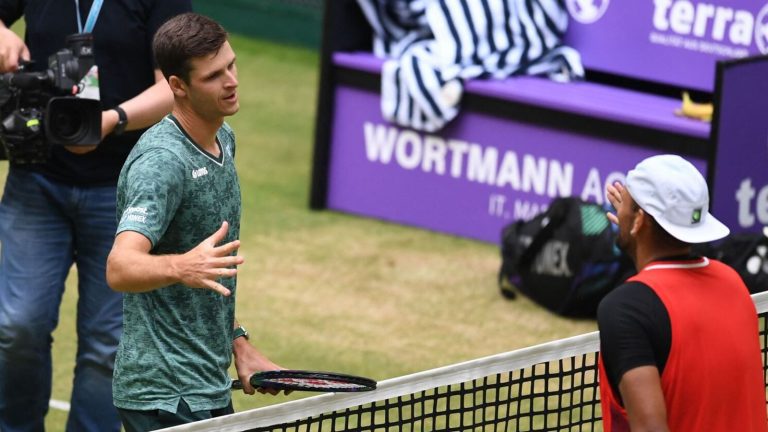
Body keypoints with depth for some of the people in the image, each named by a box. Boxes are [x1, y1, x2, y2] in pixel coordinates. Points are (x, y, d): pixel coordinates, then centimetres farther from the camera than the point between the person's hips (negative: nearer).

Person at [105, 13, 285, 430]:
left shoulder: (224, 140, 10)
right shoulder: (162, 160, -19)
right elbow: (120, 269, -32)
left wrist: (238, 343, 16)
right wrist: (182, 267, -49)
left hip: (209, 388, 9)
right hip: (166, 397, -9)